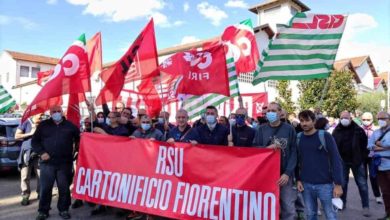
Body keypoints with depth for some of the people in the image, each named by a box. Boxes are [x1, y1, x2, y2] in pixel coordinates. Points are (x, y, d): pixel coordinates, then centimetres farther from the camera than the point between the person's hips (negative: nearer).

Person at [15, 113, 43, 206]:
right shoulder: (26, 123, 0)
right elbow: (17, 136, -2)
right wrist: (30, 133, -10)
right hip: (27, 152, -1)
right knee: (25, 176, 1)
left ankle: (40, 193, 19)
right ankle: (25, 196, 12)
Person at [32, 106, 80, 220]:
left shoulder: (70, 125, 8)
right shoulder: (43, 125, 7)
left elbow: (79, 138, 16)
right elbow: (34, 141, 7)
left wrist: (75, 149, 5)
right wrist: (41, 153, -5)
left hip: (65, 163, 0)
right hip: (47, 162, 0)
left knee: (64, 188, 7)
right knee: (45, 188, 3)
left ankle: (64, 209, 20)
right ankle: (43, 211, 18)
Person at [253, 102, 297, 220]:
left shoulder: (289, 129, -1)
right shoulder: (261, 129, 3)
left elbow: (293, 153, -3)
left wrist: (287, 173, -12)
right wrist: (267, 148, -16)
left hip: (284, 175, -1)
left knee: (289, 209, 4)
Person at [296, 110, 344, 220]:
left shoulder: (325, 136, -8)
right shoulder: (298, 138, 3)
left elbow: (336, 160, -8)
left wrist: (338, 183, -11)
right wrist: (298, 179, 3)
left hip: (324, 184, -3)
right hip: (306, 184, 3)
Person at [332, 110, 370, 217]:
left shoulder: (358, 129, -6)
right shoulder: (336, 130, -1)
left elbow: (365, 143, 0)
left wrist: (362, 156, -5)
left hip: (356, 160, -1)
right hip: (342, 161, 2)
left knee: (362, 184, 5)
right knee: (342, 183, 11)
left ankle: (366, 206, 15)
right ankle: (342, 203, 25)